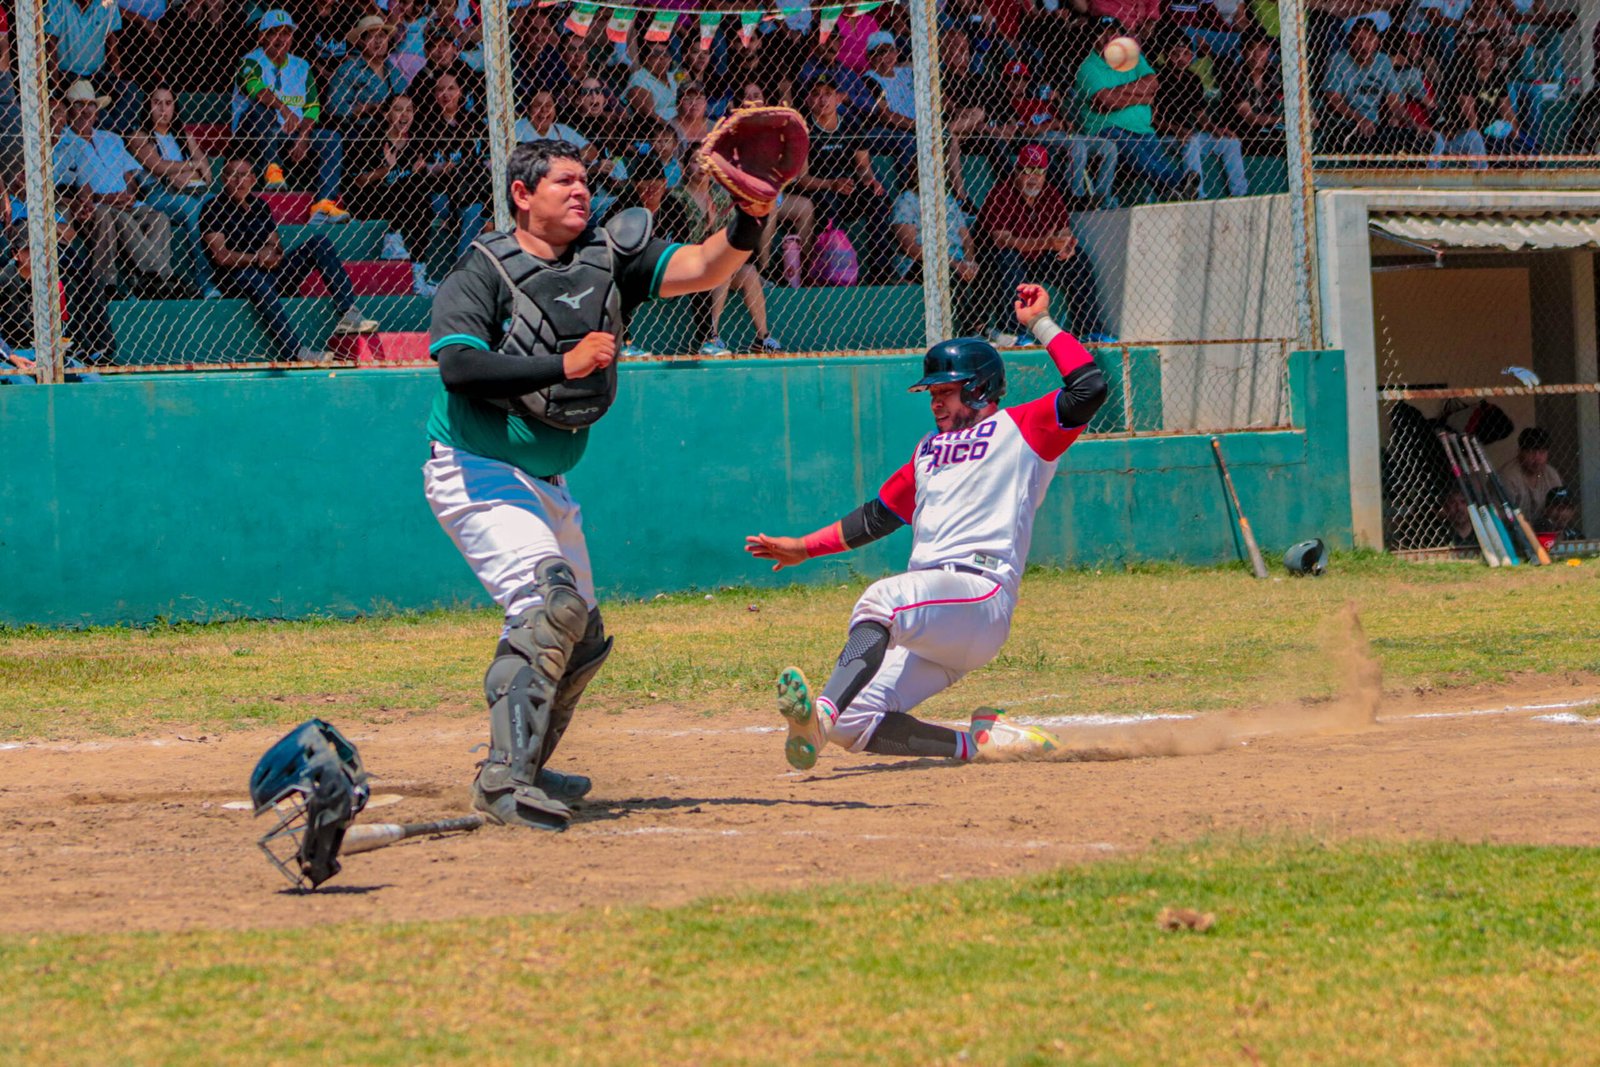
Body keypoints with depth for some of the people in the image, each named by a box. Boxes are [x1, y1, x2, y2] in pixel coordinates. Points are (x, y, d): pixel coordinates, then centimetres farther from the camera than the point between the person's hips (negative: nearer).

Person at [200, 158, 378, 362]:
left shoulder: (259, 205, 17)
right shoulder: (215, 208, -2)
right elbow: (221, 256, -11)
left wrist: (271, 251, -6)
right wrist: (257, 258, -24)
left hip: (272, 271, 7)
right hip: (236, 276, -7)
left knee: (320, 243, -7)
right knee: (255, 280, -43)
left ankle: (348, 313, -21)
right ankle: (295, 351, -52)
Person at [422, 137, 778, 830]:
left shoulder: (610, 256, 3)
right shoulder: (482, 272, -12)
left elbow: (699, 269, -11)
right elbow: (457, 363, -28)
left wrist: (750, 220, -29)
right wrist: (562, 365, -33)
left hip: (546, 483, 8)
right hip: (478, 474, -8)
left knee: (583, 638, 14)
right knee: (550, 601, -26)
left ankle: (523, 772, 30)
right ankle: (505, 778, -30)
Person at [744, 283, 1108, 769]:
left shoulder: (1019, 429, 9)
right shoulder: (929, 450, 31)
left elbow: (1089, 389, -5)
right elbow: (879, 516, 39)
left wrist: (1040, 323, 1)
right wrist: (804, 547, 37)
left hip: (982, 595, -8)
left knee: (882, 599, -38)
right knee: (855, 727, -10)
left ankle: (821, 714, -56)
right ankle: (977, 742, -4)